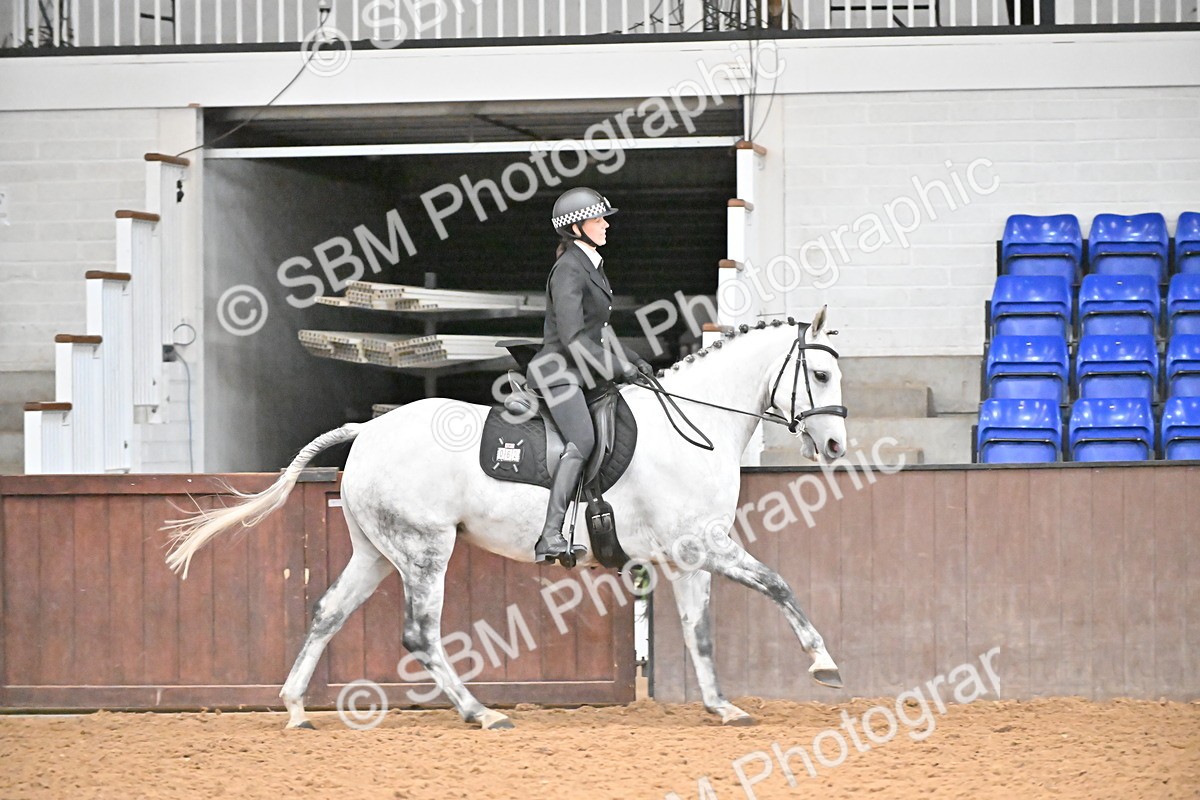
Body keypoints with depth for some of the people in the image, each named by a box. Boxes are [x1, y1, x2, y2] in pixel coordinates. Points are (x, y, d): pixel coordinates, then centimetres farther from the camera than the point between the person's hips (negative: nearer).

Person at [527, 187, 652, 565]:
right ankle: (550, 536, -40)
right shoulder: (568, 271, -13)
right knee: (582, 441, -29)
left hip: (584, 375, 11)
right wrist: (617, 368, -17)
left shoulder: (592, 266, 18)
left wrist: (632, 360, 18)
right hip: (559, 372, -11)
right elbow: (572, 338, -20)